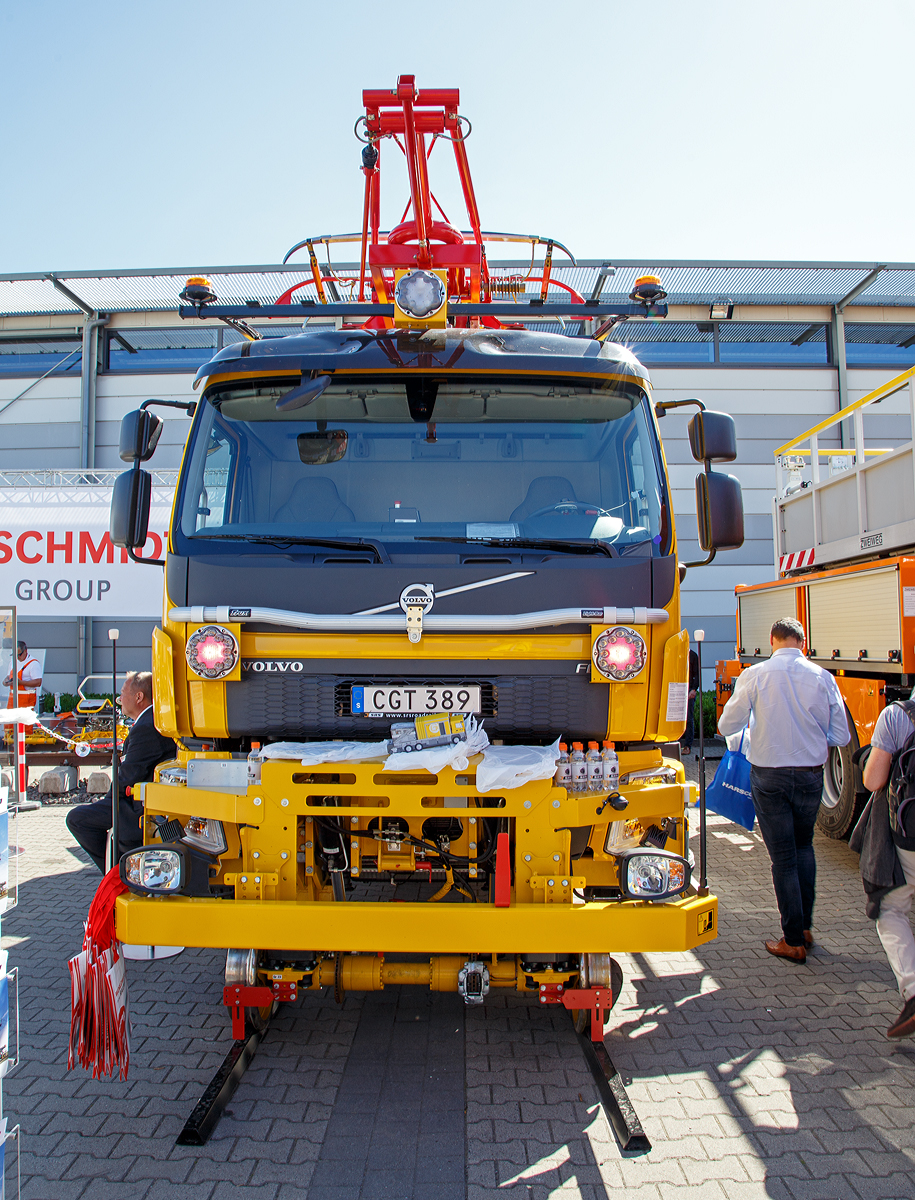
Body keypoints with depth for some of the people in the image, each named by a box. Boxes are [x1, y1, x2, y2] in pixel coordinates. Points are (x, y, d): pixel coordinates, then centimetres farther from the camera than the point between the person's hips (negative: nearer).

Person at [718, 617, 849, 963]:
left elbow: (726, 726, -6)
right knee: (804, 847, 23)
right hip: (810, 775, 3)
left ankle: (794, 941, 15)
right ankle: (805, 927, 29)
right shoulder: (822, 677, -5)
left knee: (782, 857, 7)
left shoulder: (754, 676, -11)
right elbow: (840, 736, 0)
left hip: (769, 775, -2)